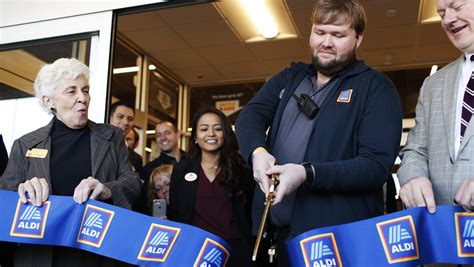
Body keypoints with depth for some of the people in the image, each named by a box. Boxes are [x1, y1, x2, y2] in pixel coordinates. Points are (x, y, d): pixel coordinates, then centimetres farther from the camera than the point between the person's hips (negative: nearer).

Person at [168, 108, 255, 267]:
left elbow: (250, 215, 4)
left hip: (234, 249, 0)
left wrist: (251, 249, -3)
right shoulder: (181, 169, 4)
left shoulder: (241, 170, 3)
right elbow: (174, 214, 5)